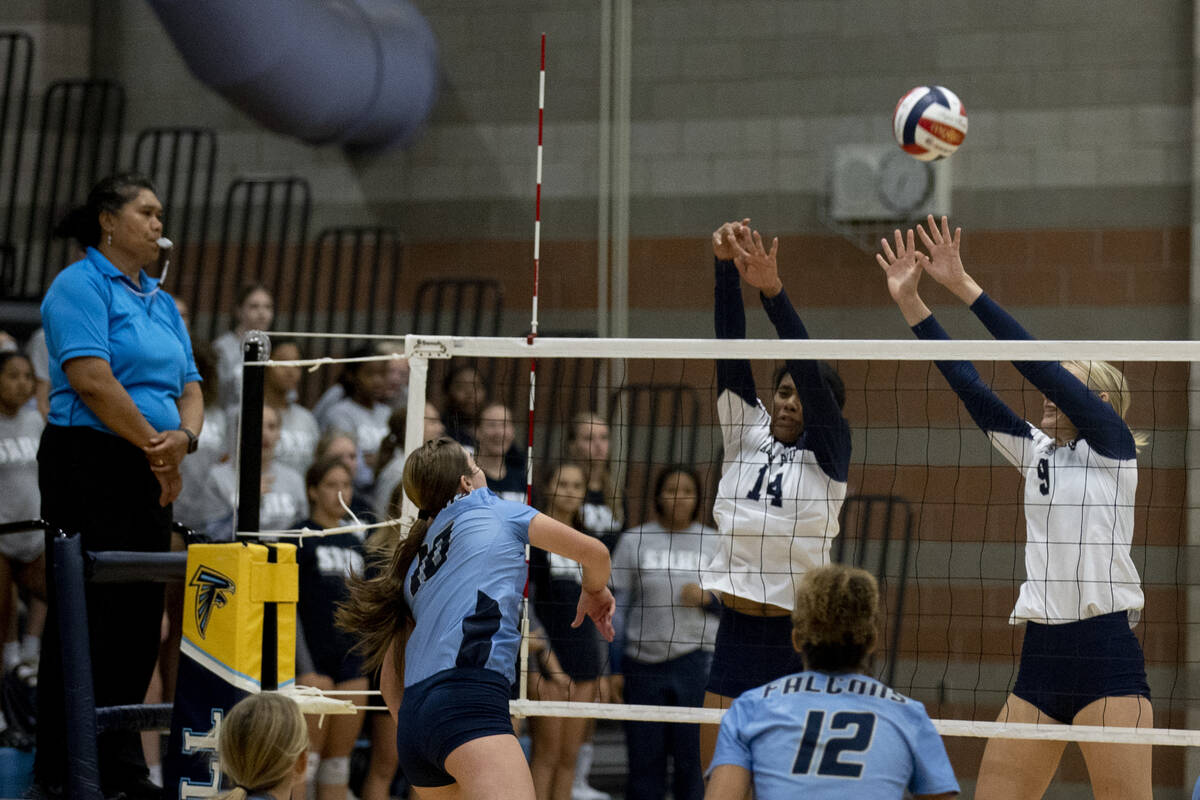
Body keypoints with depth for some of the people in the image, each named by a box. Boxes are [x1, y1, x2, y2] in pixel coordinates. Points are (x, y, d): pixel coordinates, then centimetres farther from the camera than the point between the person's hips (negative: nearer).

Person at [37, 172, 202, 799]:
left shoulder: (161, 301, 20)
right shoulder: (80, 286, -6)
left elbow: (189, 386, 17)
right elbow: (92, 380, -17)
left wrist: (184, 435, -6)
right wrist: (156, 447, -12)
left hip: (152, 475, 8)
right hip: (91, 463, -8)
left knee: (140, 616, 7)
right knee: (86, 613, -7)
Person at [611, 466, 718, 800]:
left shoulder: (712, 543, 7)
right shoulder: (635, 541, 5)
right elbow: (616, 603, 6)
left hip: (695, 660, 0)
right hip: (643, 661, 0)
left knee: (692, 758, -3)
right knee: (644, 760, 3)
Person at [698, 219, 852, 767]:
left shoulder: (827, 454, -3)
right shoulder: (746, 434, 8)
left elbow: (810, 370, -17)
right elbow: (730, 349, -1)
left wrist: (773, 291, -29)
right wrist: (726, 267, -14)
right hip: (736, 634, 4)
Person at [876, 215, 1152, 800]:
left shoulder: (1111, 445, -1)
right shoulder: (1037, 453, 16)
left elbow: (1041, 366, -9)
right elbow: (968, 385, 11)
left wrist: (964, 287, -11)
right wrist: (910, 302, 5)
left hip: (1106, 652, -7)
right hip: (1040, 654, 7)